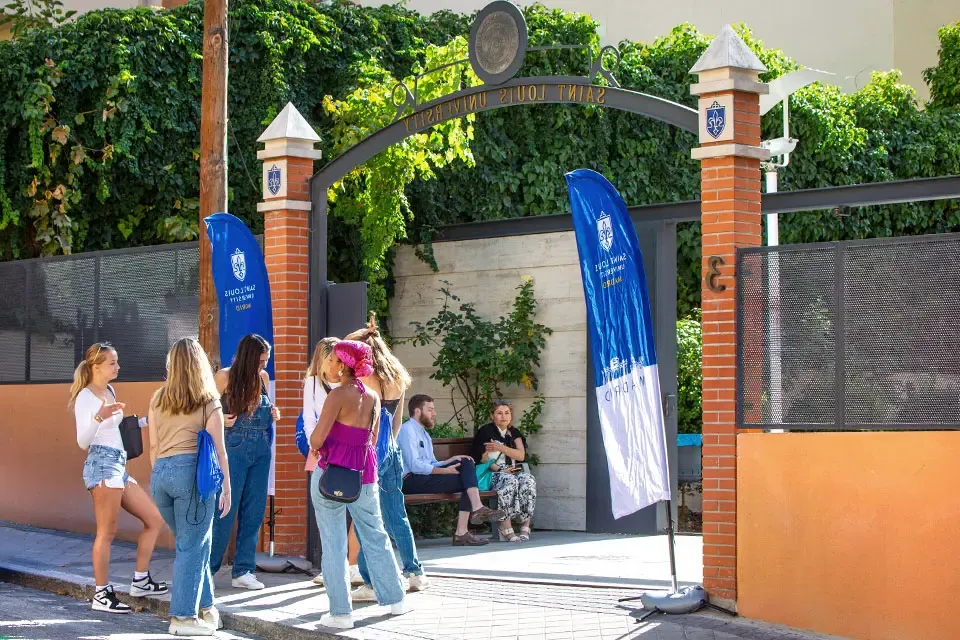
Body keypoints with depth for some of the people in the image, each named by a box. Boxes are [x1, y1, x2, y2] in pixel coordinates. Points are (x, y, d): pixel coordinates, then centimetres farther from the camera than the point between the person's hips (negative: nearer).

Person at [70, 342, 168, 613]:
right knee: (107, 532, -10)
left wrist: (147, 420, 25)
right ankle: (102, 595, -6)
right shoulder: (86, 396, -8)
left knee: (155, 520, 9)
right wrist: (98, 417, -32)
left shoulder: (110, 392, 18)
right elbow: (83, 441, -15)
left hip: (119, 466, 9)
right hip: (101, 464, -9)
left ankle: (140, 580, 14)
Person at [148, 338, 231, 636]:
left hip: (161, 472, 5)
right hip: (192, 470, -5)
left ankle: (205, 608, 21)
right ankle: (183, 616, 2)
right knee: (192, 546, 2)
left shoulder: (158, 399, 12)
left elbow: (154, 446, 13)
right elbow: (218, 450, -2)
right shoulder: (208, 401, 0)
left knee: (191, 542, 17)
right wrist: (226, 487, 3)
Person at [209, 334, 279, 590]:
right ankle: (207, 568, 9)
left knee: (254, 511, 5)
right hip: (234, 447, -5)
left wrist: (272, 414, 2)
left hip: (261, 448, 5)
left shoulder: (263, 377, 10)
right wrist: (220, 420, -21)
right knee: (226, 510, -3)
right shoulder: (225, 376, -5)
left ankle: (243, 571, 11)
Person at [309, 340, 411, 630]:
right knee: (375, 536, 18)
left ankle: (340, 612, 1)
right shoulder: (373, 398, 6)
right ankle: (395, 599, 26)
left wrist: (316, 445, 5)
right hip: (364, 474, 6)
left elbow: (317, 439, -16)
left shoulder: (339, 395, -13)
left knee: (333, 543, 0)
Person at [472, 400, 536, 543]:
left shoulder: (514, 433, 20)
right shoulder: (486, 431, 5)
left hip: (513, 471, 5)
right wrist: (500, 470, -15)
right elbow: (483, 458, -3)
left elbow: (521, 455, 3)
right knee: (510, 481, -38)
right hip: (492, 473, -5)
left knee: (528, 480, -29)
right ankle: (506, 529, -38)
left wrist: (501, 448, -10)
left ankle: (525, 526, -31)